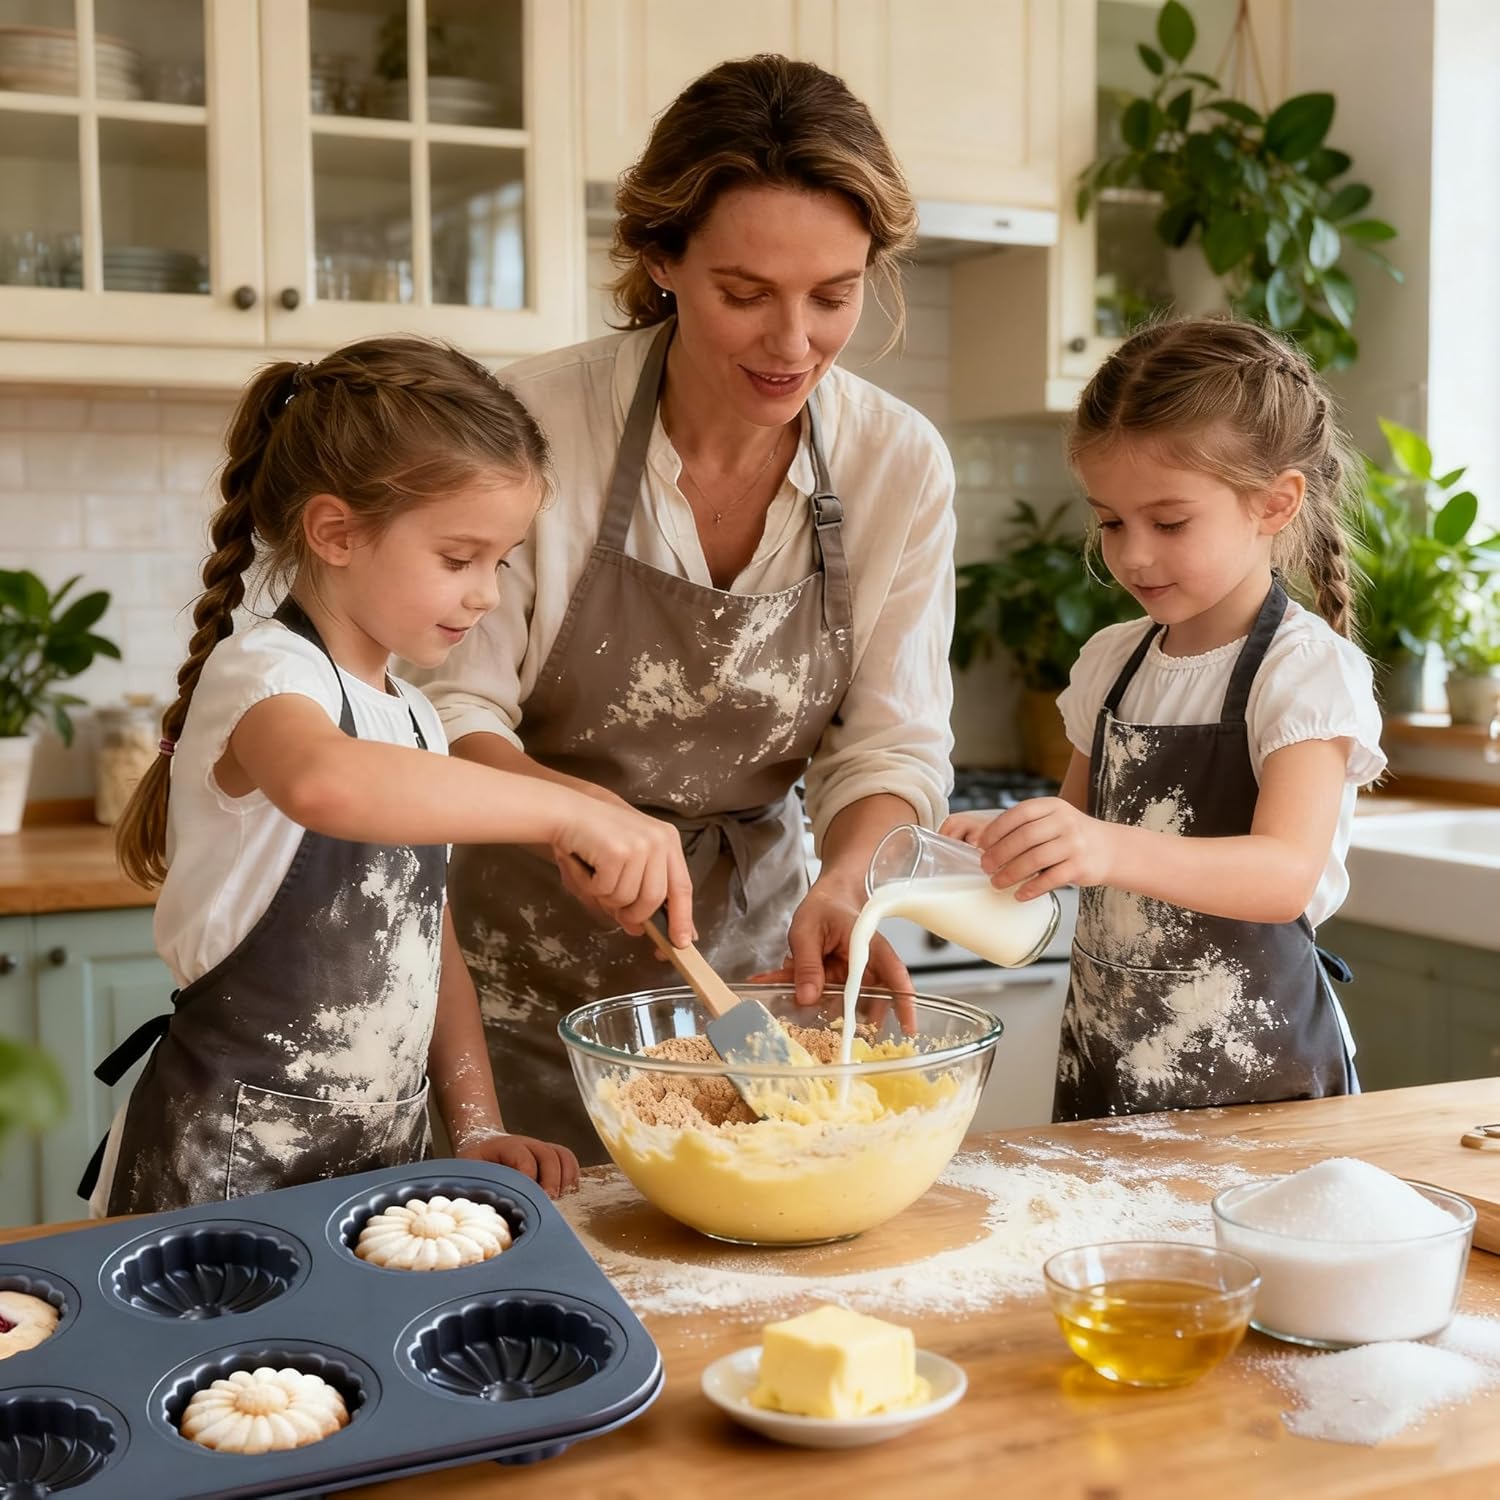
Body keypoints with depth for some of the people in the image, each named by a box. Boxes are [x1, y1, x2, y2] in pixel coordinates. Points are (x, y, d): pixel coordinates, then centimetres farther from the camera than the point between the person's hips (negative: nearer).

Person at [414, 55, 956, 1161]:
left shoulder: (902, 465, -8)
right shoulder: (534, 424, -18)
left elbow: (892, 746, -4)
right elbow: (451, 715, -13)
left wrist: (844, 884, -24)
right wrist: (569, 808, -33)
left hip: (748, 957, 3)